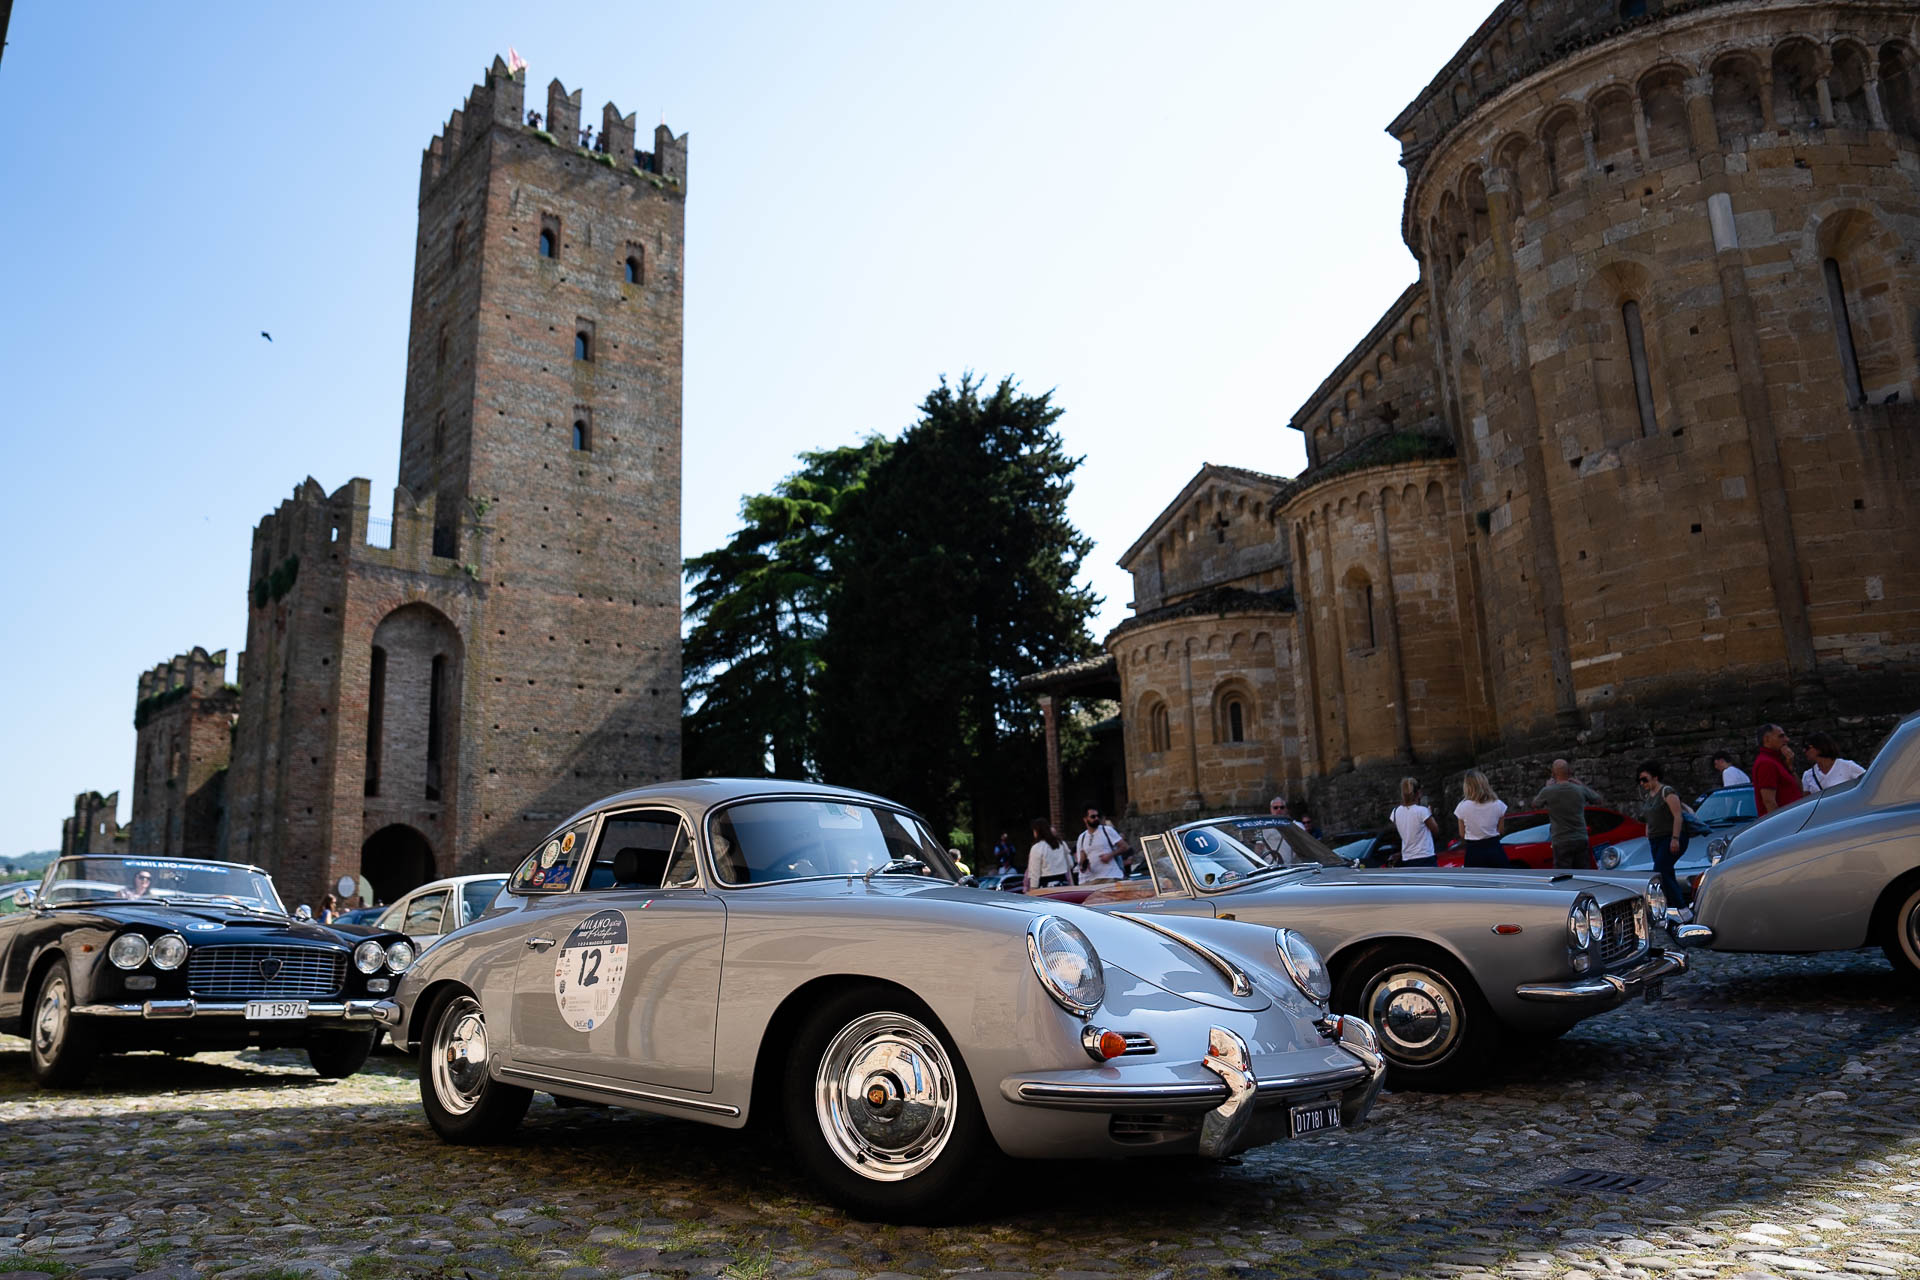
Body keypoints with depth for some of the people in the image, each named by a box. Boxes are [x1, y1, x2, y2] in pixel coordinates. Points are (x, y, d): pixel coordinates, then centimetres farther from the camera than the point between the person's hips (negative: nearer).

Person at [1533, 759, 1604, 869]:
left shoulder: (1548, 791, -10)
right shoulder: (1580, 790, -2)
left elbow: (1535, 804, 11)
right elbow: (1599, 800, 17)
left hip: (1561, 842, -3)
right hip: (1581, 840, 3)